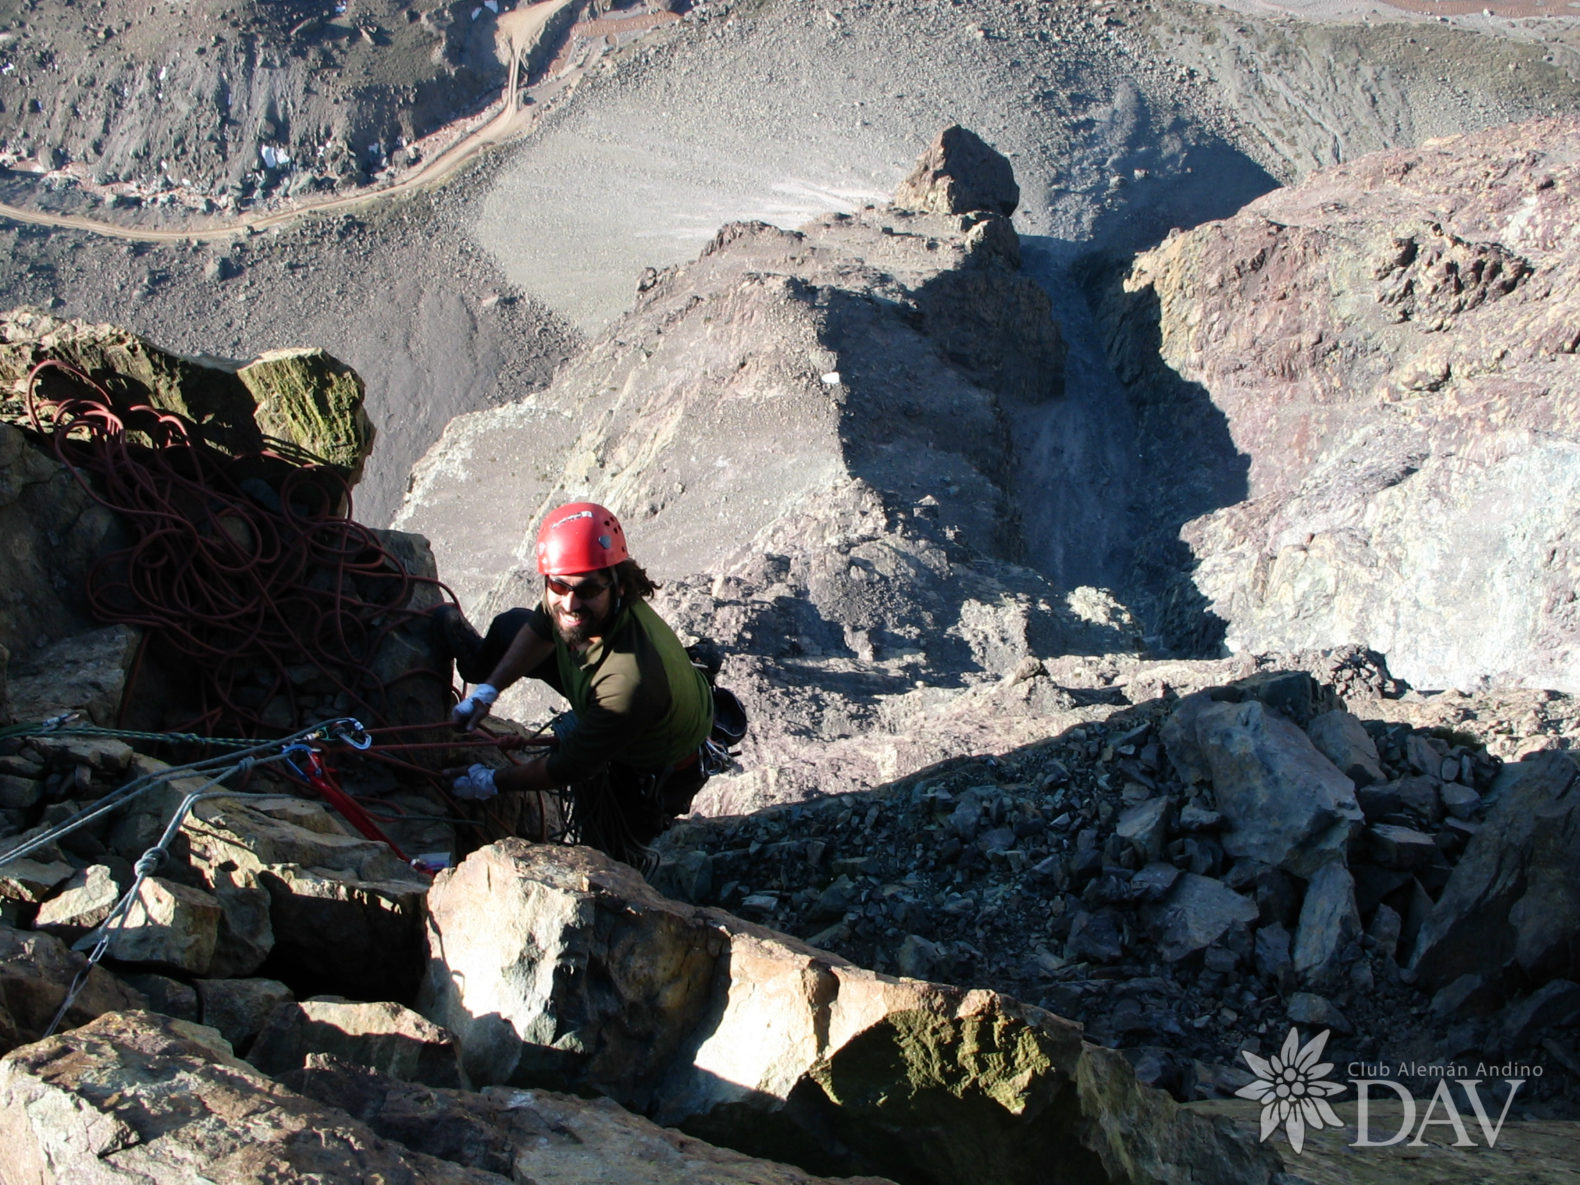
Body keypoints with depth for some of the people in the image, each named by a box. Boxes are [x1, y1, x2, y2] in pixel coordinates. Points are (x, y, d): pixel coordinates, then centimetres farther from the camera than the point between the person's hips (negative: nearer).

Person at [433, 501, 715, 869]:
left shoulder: (631, 681, -48)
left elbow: (568, 769, -30)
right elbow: (541, 629, 0)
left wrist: (494, 782, -15)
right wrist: (489, 689, -5)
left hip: (648, 772, -7)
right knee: (511, 627, 16)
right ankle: (478, 664, 51)